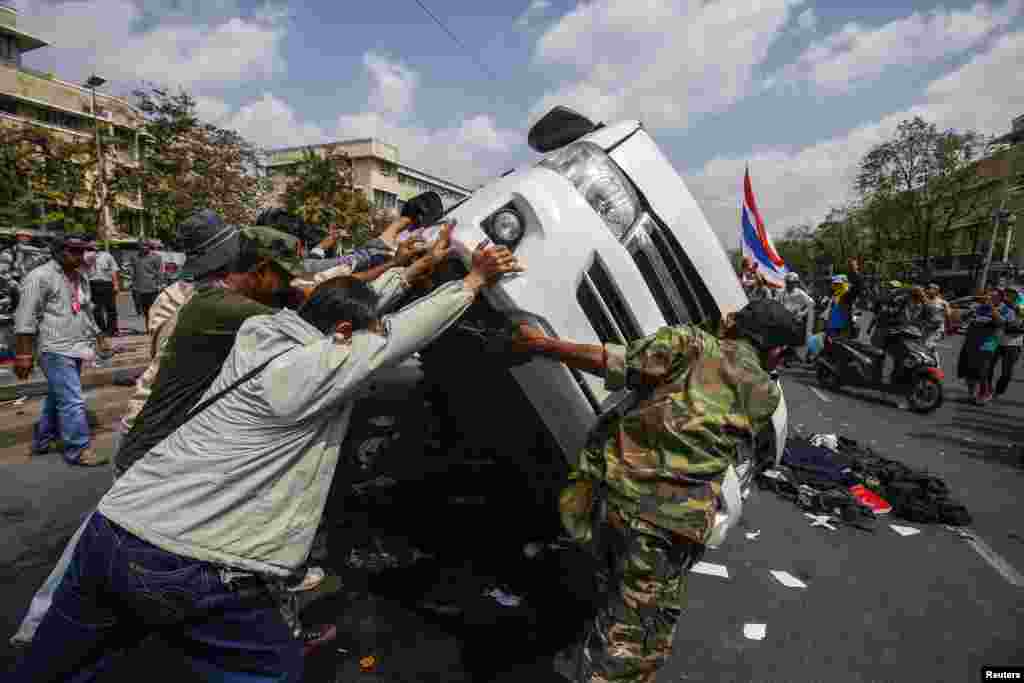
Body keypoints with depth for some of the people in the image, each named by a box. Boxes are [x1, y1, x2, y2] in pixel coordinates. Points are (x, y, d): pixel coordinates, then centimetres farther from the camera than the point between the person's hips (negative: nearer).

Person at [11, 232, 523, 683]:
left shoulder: (258, 333, 6)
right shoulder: (318, 369, -17)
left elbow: (354, 300, 15)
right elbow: (401, 334, -9)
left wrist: (422, 265, 24)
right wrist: (475, 280, 3)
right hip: (186, 568, -8)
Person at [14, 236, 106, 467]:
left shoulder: (80, 277, 15)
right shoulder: (40, 277, -10)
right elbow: (25, 319, -12)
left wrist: (92, 341, 23)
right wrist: (24, 354, -14)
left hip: (76, 349, 8)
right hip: (56, 350, -8)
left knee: (57, 398, 18)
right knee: (72, 402, -8)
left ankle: (42, 441, 33)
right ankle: (78, 450, 1)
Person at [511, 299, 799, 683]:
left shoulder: (691, 340, 10)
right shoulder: (768, 393, 16)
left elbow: (615, 364, -3)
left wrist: (540, 345, 3)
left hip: (613, 487, 1)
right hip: (675, 519, -1)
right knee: (633, 637, 13)